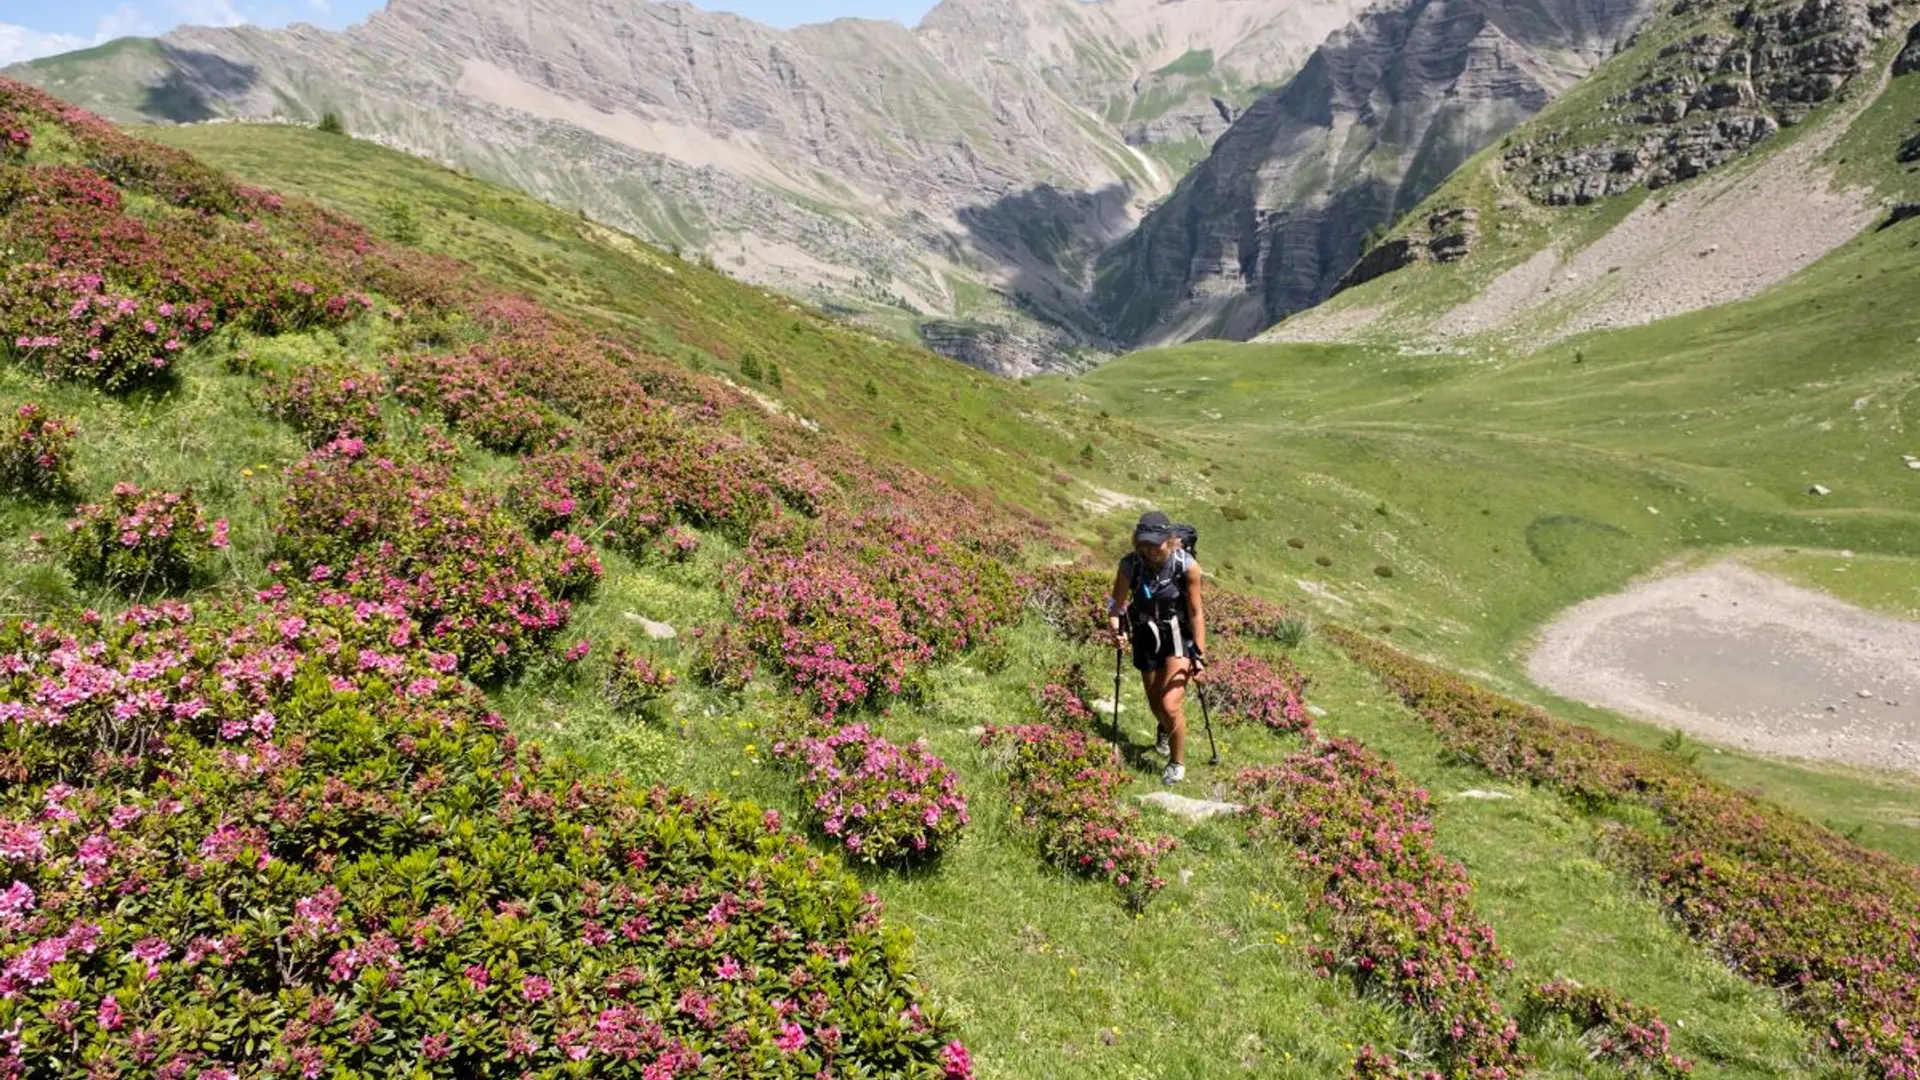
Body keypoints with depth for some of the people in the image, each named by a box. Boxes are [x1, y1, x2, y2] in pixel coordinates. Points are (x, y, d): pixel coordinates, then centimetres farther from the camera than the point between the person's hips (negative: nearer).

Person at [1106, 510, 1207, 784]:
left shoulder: (1186, 566, -23)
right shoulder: (1130, 565, -19)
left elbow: (1196, 612, -14)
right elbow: (1116, 605, -7)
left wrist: (1200, 654, -14)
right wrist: (1116, 631, -27)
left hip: (1179, 638, -3)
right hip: (1146, 638, 3)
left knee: (1170, 705, -14)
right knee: (1155, 704, 19)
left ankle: (1178, 763, 12)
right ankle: (1165, 729, 57)